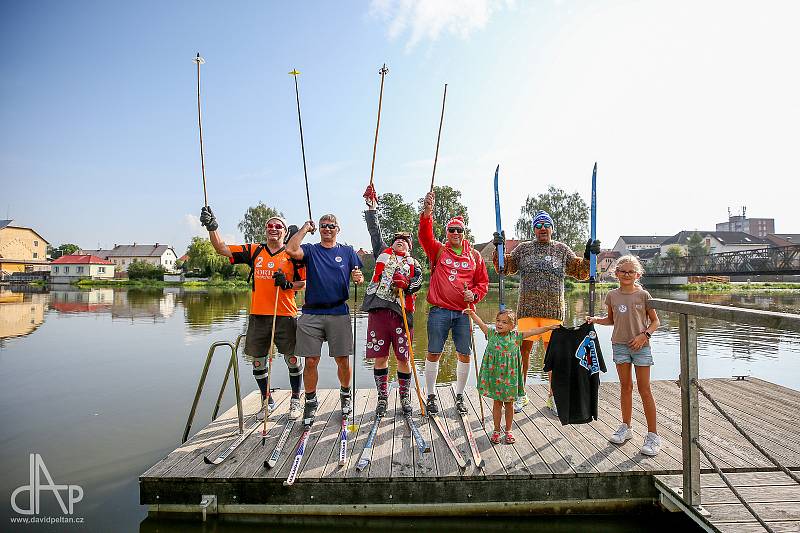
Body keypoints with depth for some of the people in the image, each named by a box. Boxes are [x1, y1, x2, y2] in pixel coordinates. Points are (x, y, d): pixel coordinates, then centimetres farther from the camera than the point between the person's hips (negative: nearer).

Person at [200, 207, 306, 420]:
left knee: (292, 360, 5)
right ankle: (266, 400, 31)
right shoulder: (254, 251, 9)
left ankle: (295, 400, 25)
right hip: (258, 315, 3)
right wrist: (212, 228, -8)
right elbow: (222, 249, 5)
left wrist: (288, 284, -14)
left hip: (285, 316, -3)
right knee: (258, 361, 11)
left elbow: (303, 283, 5)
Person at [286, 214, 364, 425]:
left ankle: (345, 394, 29)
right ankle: (310, 402, 20)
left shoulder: (348, 252, 13)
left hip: (339, 314, 1)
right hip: (311, 314, 0)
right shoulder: (310, 250, 8)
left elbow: (359, 276, 9)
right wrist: (305, 228, 0)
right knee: (311, 361, 2)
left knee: (343, 360, 4)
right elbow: (291, 250, -12)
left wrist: (358, 278, -16)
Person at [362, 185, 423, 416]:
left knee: (403, 359, 3)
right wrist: (372, 206, 15)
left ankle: (405, 398, 19)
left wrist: (406, 284, -20)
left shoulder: (413, 264, 17)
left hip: (402, 312, 0)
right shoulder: (383, 253, 20)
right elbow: (374, 230, 16)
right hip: (378, 309, 1)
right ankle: (382, 398, 18)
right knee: (380, 357, 3)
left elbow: (418, 282, 0)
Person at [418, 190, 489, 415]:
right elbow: (425, 235, -12)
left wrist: (474, 294, -6)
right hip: (439, 311, -2)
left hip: (463, 312, 2)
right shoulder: (438, 251, 6)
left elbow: (482, 282, 14)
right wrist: (427, 212, -27)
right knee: (434, 353, 1)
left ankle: (459, 396, 25)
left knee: (464, 355, 6)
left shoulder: (474, 256, 11)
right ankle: (431, 396, 17)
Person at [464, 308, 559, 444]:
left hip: (509, 376, 0)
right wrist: (472, 313, -5)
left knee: (509, 403, 12)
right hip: (495, 375, 0)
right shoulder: (492, 334, -2)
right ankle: (496, 430, 22)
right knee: (497, 403, 9)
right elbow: (481, 324, 2)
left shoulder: (516, 336, -2)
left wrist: (549, 327, -4)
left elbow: (533, 331, -2)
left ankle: (508, 430, 27)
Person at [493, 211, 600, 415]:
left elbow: (581, 272, 14)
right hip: (527, 308, 0)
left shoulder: (562, 250, 13)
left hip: (553, 310, 1)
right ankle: (520, 394, 16)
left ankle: (553, 396, 21)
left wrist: (588, 256, -2)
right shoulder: (523, 248, 11)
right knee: (524, 349, 1)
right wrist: (499, 249, -5)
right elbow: (505, 267, 10)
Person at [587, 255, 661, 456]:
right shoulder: (612, 295, 3)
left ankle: (652, 435, 9)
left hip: (640, 346, -3)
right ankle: (626, 427, 25)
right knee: (625, 387, 12)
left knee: (644, 390, 0)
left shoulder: (643, 295, -5)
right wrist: (595, 319, -2)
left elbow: (655, 322, 0)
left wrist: (644, 335, -15)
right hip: (620, 345, 3)